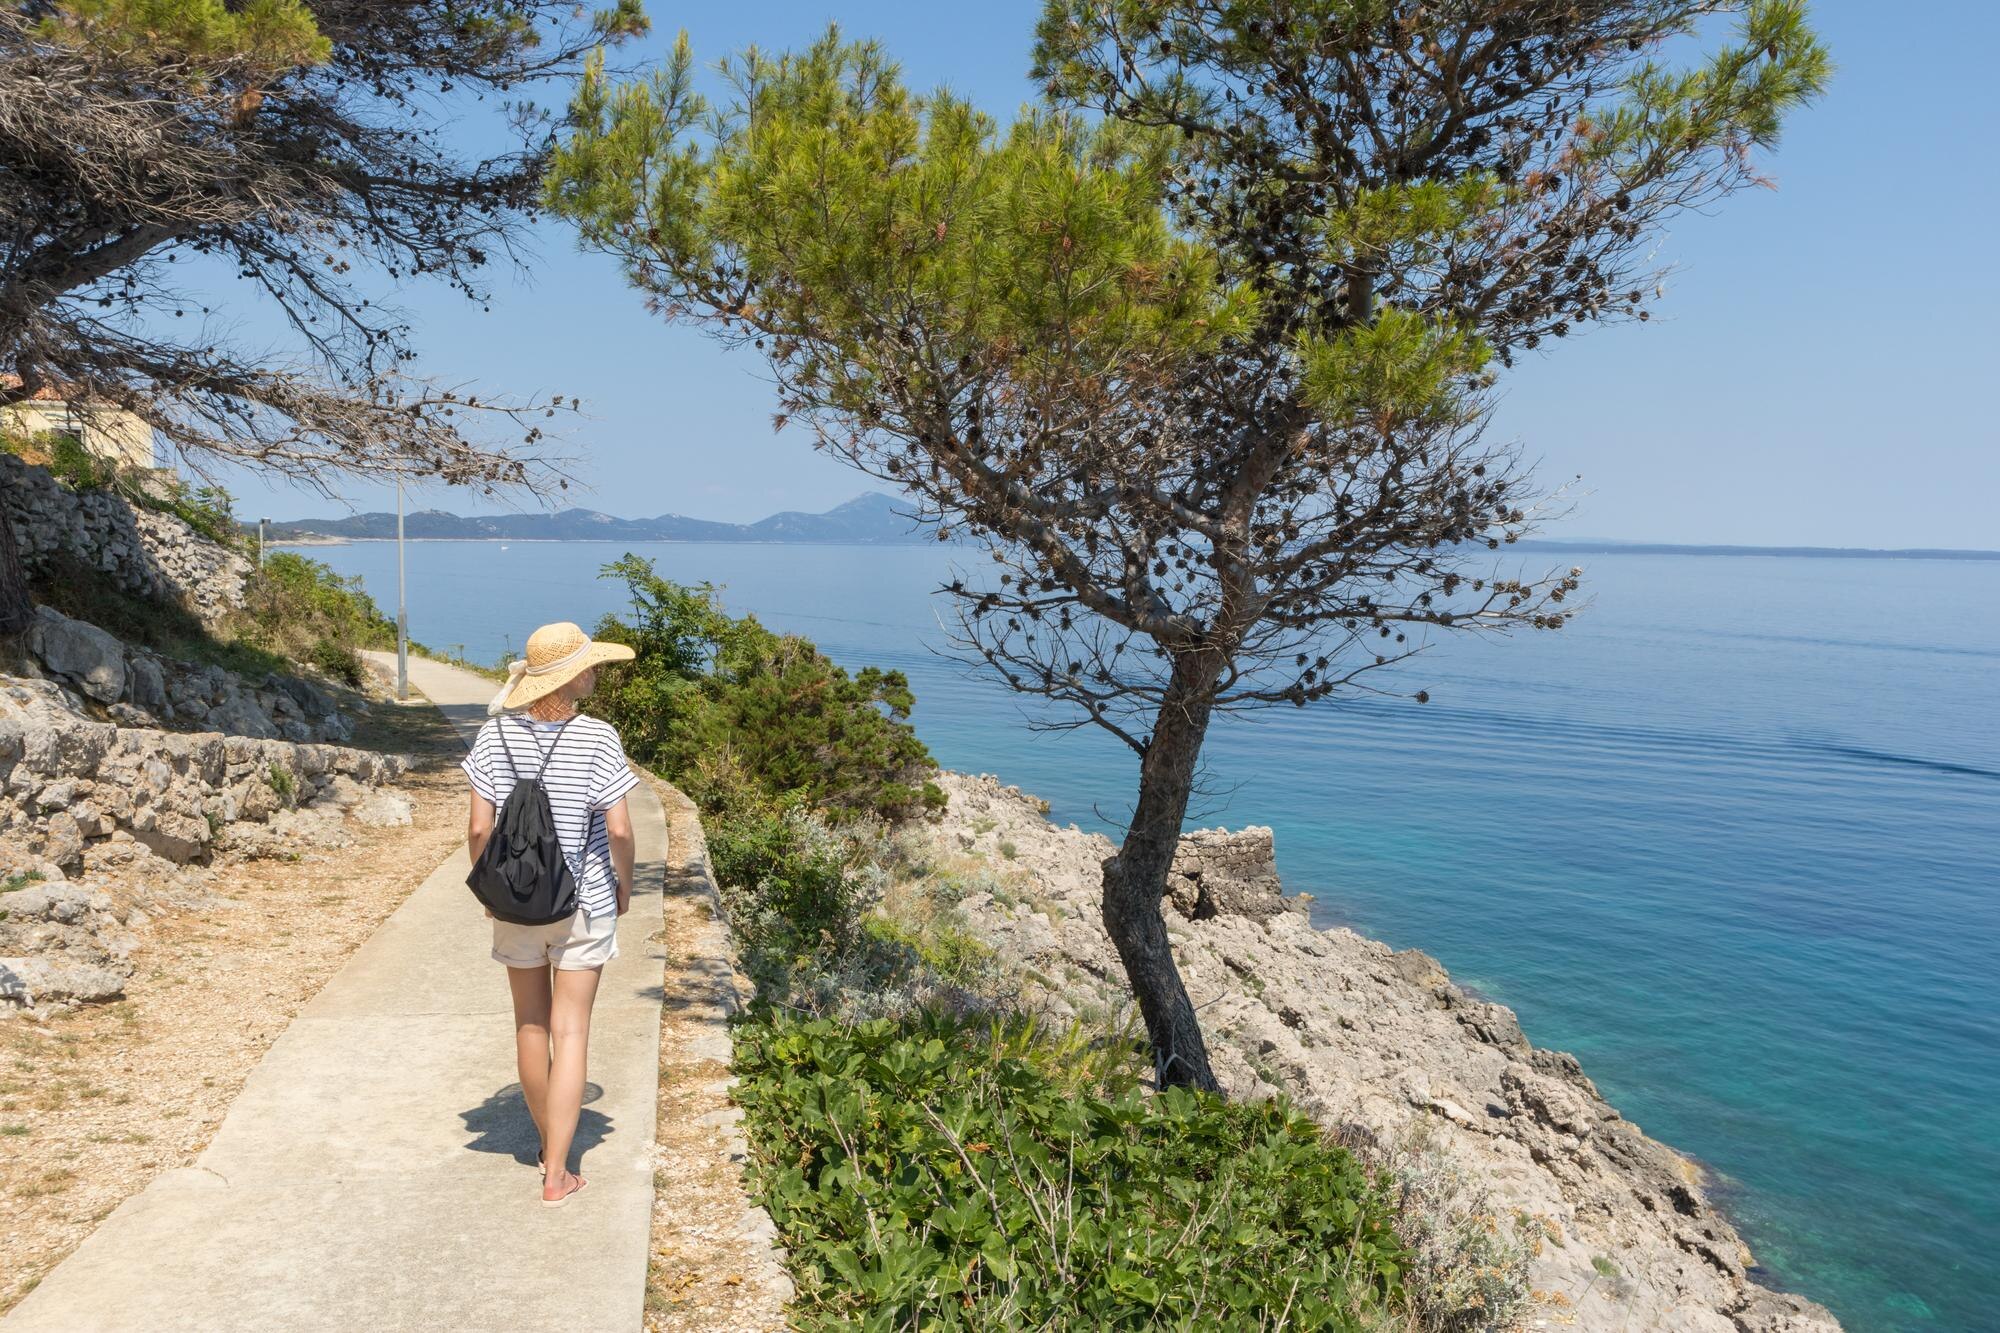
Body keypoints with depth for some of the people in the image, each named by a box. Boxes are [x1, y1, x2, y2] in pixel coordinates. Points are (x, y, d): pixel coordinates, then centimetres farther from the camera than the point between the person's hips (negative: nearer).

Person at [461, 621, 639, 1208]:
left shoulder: (498, 733, -7)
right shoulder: (597, 738, -15)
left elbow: (478, 827, -5)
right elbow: (618, 830, -15)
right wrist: (623, 884, 3)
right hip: (584, 904, -3)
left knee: (531, 1027, 19)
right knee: (570, 1033, 5)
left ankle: (548, 1144, 38)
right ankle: (557, 1175, 8)